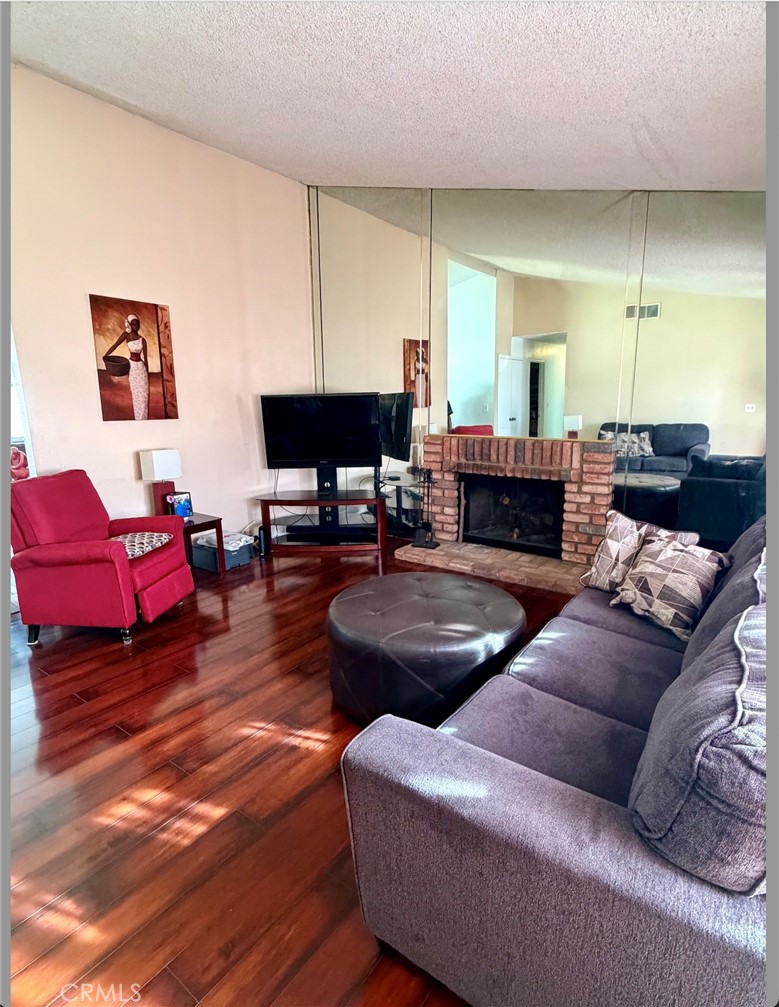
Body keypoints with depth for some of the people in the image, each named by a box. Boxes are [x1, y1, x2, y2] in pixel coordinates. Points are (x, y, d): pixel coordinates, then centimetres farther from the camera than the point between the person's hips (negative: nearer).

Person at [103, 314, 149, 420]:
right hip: (131, 366, 0)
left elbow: (145, 358, 2)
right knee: (135, 394, 6)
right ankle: (137, 417, 13)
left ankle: (143, 418, 9)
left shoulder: (142, 340, 0)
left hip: (141, 367, 1)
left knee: (143, 394, 0)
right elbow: (115, 345, -12)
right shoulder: (126, 335, -2)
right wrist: (105, 356, -23)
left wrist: (147, 373, 3)